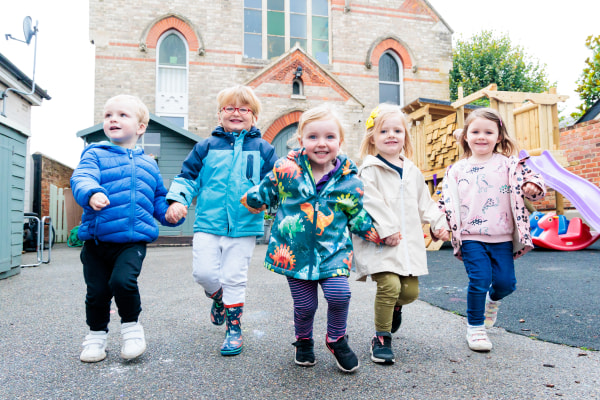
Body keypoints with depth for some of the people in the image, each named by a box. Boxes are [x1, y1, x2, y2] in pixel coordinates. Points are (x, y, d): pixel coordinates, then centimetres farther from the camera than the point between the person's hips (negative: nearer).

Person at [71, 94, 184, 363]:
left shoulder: (148, 164, 16)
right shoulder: (95, 154, 6)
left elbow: (159, 197, 24)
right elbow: (81, 178, -14)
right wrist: (91, 193, -37)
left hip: (134, 240, 0)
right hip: (97, 239, 0)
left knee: (122, 281, -20)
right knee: (97, 290, 4)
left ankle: (131, 326, 6)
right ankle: (96, 334, 30)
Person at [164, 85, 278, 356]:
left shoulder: (262, 149, 7)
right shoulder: (207, 147, 8)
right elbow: (188, 176, 11)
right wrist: (177, 200, -3)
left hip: (244, 226, -1)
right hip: (208, 223, 1)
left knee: (234, 277, 3)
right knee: (204, 273, -3)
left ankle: (234, 329, 20)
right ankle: (218, 298, 33)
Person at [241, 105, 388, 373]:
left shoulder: (348, 180, -2)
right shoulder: (286, 170, -5)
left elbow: (358, 217, 9)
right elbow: (265, 194, 13)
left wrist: (380, 233, 5)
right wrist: (250, 199, 6)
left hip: (333, 250, 1)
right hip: (295, 250, 0)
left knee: (339, 293, -17)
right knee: (304, 304, 4)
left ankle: (336, 339, 15)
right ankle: (303, 341, 38)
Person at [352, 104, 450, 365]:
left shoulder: (412, 171, 17)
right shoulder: (369, 170, -4)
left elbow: (424, 202, 23)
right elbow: (371, 203, -14)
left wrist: (439, 224, 11)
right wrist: (387, 230, -20)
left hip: (409, 241, 6)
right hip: (380, 241, -6)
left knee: (410, 290, 5)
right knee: (389, 284, -17)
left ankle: (394, 306, 42)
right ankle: (381, 339, 3)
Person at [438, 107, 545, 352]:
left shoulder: (508, 164, 4)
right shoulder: (457, 170, 6)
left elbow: (528, 178, -1)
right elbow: (447, 201, 7)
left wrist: (533, 186, -23)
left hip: (502, 237, 1)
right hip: (472, 237, -1)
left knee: (506, 281, 4)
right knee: (479, 281, -6)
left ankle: (493, 299, 41)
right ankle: (475, 327, 14)